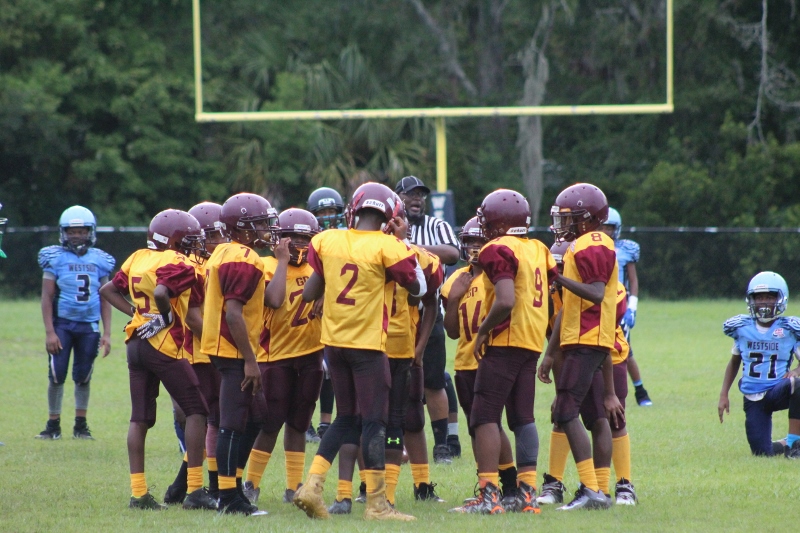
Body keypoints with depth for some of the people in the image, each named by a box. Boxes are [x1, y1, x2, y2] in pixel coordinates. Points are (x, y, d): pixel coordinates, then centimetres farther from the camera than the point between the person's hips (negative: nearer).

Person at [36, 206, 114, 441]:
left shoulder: (99, 260, 6)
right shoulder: (56, 258, -2)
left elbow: (105, 299, 9)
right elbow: (47, 297, -3)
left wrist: (107, 333, 3)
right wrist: (49, 332, -9)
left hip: (89, 326, 2)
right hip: (62, 324, -2)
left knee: (83, 377, 7)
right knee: (57, 375, -2)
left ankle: (81, 425, 16)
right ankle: (54, 425, 8)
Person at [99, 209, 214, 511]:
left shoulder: (137, 259, 13)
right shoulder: (177, 264, -11)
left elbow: (108, 290, 17)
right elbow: (161, 293, -28)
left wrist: (133, 312, 11)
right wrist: (165, 316, -11)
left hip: (136, 345, 8)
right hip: (164, 347, -8)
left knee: (140, 418, 8)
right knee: (196, 411, 0)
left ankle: (138, 492, 6)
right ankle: (195, 491, -5)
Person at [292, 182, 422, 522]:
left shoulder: (326, 242, 1)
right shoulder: (387, 248, -13)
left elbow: (309, 293, 6)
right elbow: (418, 289, -2)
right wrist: (408, 253, 9)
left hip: (334, 341, 5)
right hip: (367, 344, -5)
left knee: (346, 418, 17)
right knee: (374, 422, 0)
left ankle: (312, 485, 7)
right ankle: (376, 504, -1)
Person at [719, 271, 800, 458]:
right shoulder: (741, 328, 4)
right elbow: (734, 363, 18)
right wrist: (723, 395, 12)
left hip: (778, 392, -2)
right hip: (753, 399, 2)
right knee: (762, 453, -7)